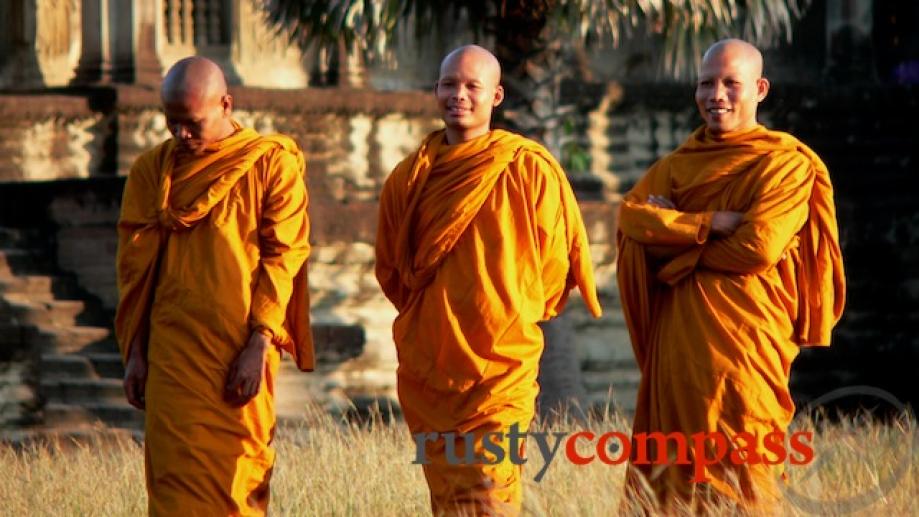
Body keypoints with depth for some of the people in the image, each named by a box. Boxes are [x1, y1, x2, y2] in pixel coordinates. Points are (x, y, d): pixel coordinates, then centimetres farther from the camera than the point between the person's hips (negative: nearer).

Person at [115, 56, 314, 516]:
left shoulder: (273, 163, 0)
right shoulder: (152, 170, 8)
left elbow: (283, 257, -4)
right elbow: (135, 265, 11)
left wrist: (259, 344, -12)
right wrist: (134, 353, 6)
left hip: (242, 351, -2)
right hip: (172, 350, 2)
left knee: (239, 475, 0)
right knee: (176, 476, -5)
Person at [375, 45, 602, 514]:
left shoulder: (530, 168, -4)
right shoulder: (411, 176, 7)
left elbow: (555, 258, 5)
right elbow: (390, 268, 20)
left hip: (501, 365, -4)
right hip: (426, 365, 4)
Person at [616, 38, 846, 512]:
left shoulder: (786, 165, -3)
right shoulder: (681, 162, 15)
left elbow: (759, 246, -15)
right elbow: (630, 214, -1)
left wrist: (675, 240, -6)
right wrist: (710, 224, -14)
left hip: (743, 339, -6)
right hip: (678, 339, 6)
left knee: (734, 472, -9)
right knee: (669, 465, 6)